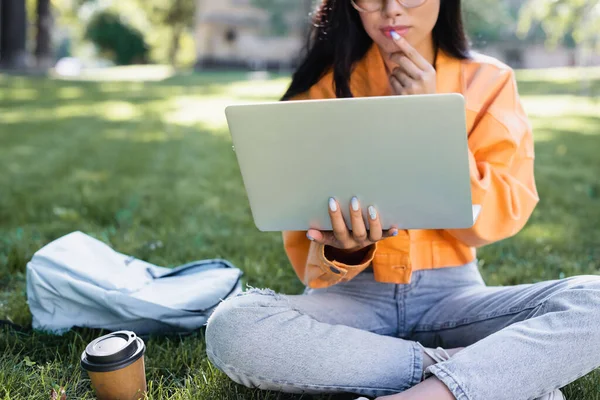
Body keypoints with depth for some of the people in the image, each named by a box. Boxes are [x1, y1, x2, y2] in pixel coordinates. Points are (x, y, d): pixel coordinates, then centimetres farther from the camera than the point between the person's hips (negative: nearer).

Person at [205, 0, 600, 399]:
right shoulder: (325, 87, -1)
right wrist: (344, 249, -25)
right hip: (353, 294, 1)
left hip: (451, 295, 0)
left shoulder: (487, 81, 1)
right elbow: (308, 240, -2)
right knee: (232, 326, -30)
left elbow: (501, 219, -7)